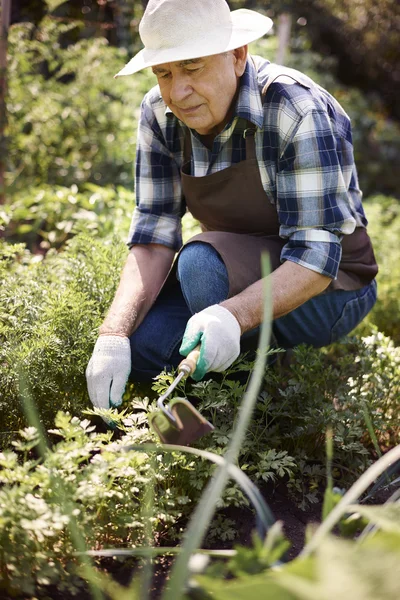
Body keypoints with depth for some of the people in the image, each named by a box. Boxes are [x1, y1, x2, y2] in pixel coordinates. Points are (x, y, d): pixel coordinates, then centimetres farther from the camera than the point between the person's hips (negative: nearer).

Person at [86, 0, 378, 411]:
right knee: (134, 345, -16)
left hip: (328, 289, -6)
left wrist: (233, 315, -48)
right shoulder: (159, 116, -8)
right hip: (235, 281, 6)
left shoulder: (297, 112, -26)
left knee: (201, 261, -33)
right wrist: (114, 335, -28)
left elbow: (317, 258, -30)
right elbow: (153, 238, -12)